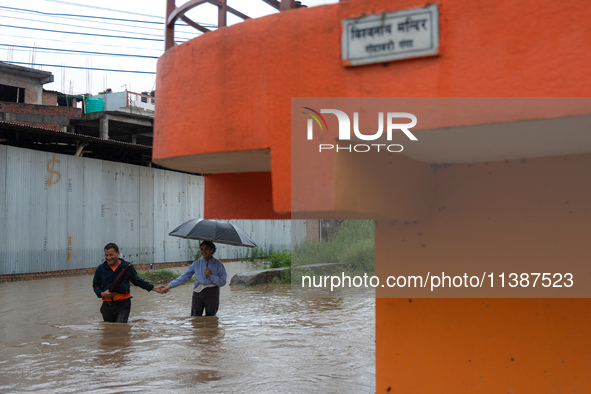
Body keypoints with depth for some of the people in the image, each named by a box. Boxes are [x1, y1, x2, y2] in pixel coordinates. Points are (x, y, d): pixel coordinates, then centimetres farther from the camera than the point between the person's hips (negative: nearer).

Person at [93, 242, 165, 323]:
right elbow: (96, 285, 13)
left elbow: (137, 281, 14)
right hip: (107, 305, 3)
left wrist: (154, 288, 11)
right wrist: (102, 294, -9)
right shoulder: (100, 269, 6)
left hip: (123, 304, -2)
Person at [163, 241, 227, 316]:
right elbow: (184, 277, 9)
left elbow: (222, 282, 0)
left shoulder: (218, 264, 5)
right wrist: (170, 286, 1)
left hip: (212, 293, -1)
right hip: (198, 293, 2)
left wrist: (210, 275, -12)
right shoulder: (196, 264, 11)